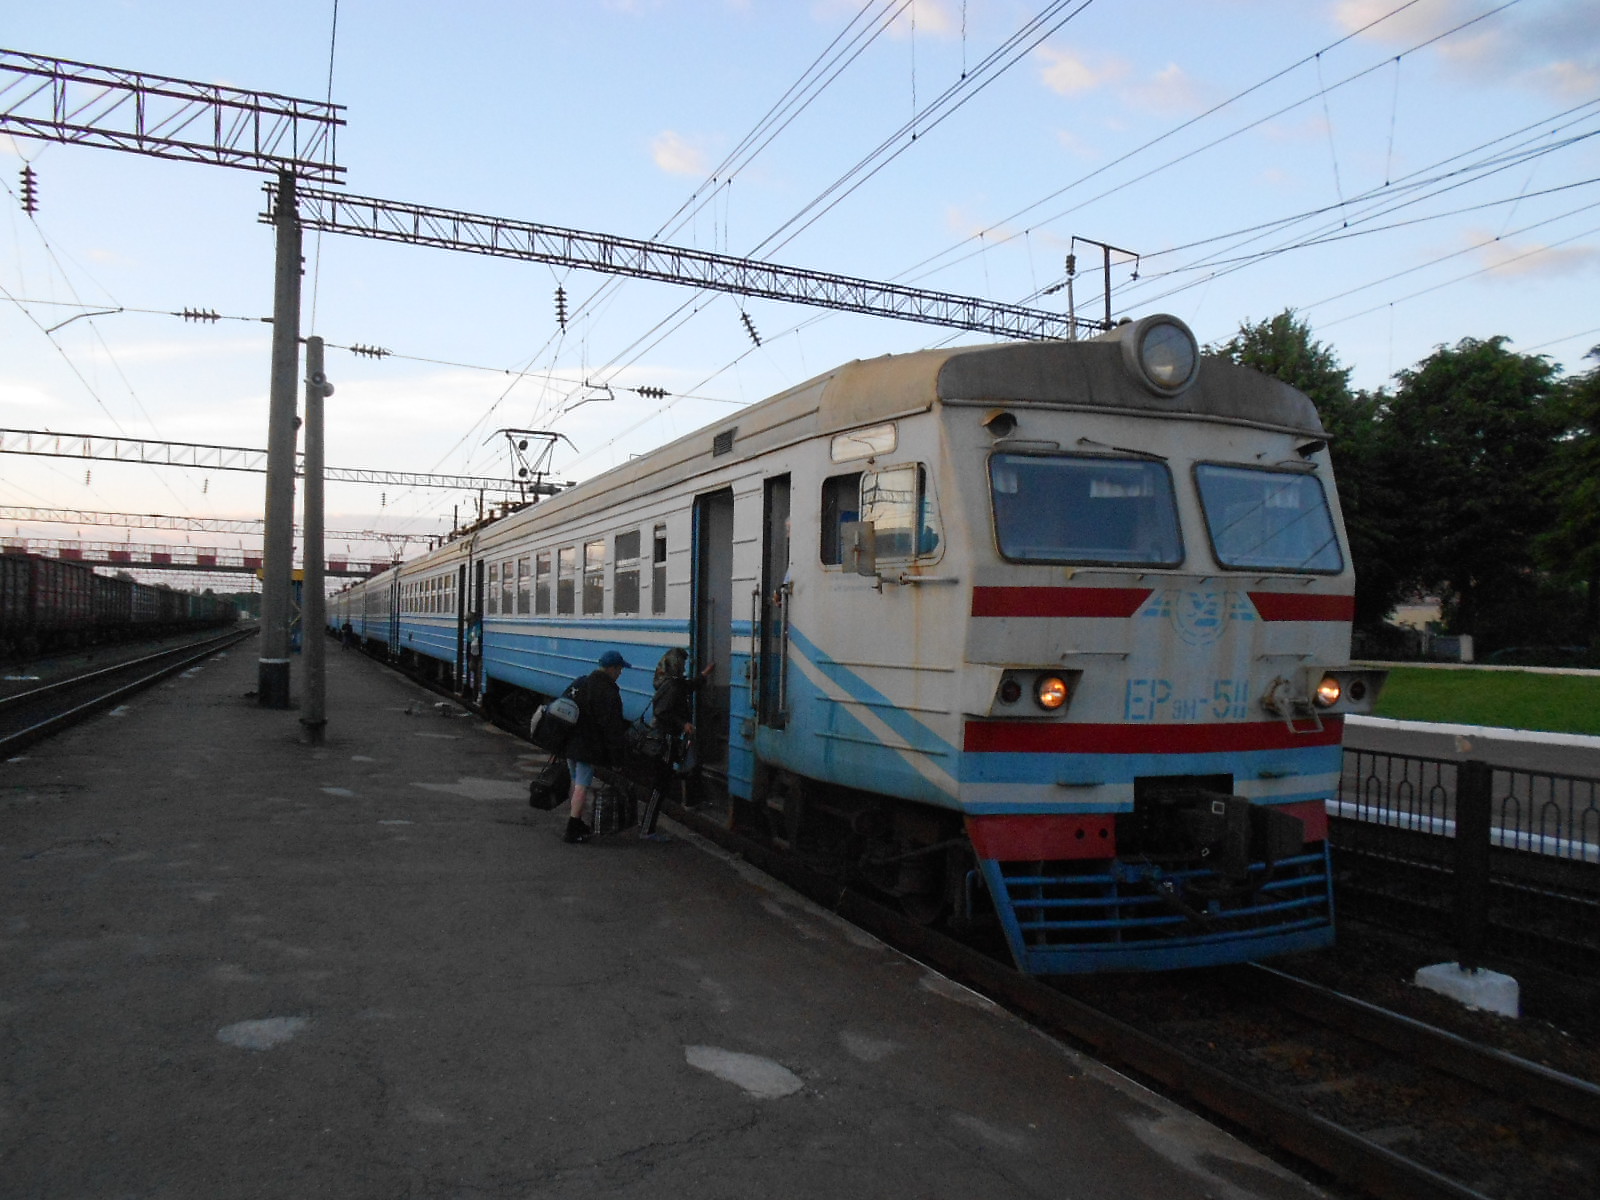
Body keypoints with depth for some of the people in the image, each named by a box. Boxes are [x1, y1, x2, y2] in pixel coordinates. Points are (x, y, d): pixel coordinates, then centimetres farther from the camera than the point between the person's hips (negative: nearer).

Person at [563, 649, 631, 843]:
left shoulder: (580, 683, 11)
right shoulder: (609, 694, -16)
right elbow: (613, 728, -18)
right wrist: (617, 756, -13)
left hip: (570, 743, 8)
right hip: (589, 747, -8)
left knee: (577, 783, 19)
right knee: (582, 786, -5)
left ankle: (577, 823, 30)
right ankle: (572, 830, -7)